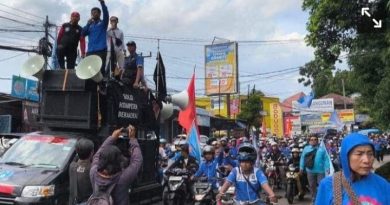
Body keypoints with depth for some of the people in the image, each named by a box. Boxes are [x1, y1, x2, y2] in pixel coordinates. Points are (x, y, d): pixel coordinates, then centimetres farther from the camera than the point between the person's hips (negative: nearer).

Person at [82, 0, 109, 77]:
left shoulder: (103, 23, 9)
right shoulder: (90, 25, 22)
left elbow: (106, 14, -10)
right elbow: (83, 34, 10)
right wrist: (88, 24, -1)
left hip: (101, 50, -5)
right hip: (90, 51, 5)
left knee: (101, 69, -11)